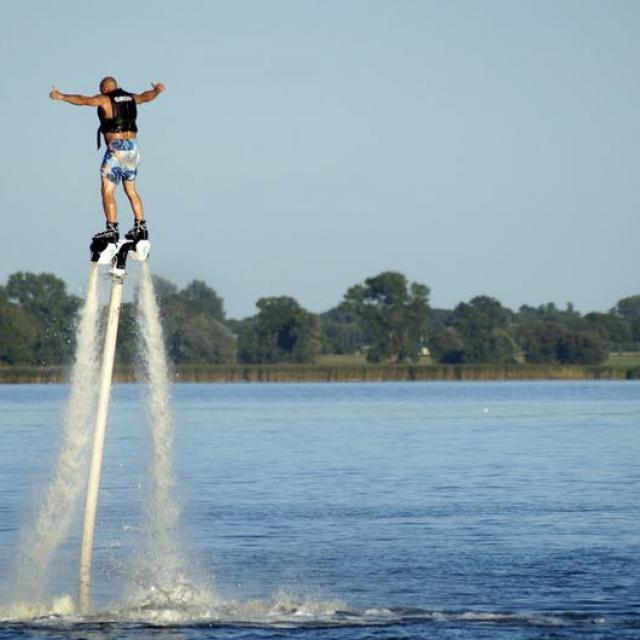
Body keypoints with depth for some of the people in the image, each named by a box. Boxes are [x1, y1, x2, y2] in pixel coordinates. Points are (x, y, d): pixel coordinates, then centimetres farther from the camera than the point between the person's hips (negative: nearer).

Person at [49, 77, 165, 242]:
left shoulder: (105, 100, -6)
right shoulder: (131, 98, 12)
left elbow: (83, 100, -16)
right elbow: (146, 96, 28)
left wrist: (61, 96, -12)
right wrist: (157, 90, 48)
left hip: (116, 147, -7)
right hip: (133, 147, 7)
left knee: (108, 191, -6)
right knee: (131, 190, 18)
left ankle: (112, 230, -16)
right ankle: (141, 228, 17)